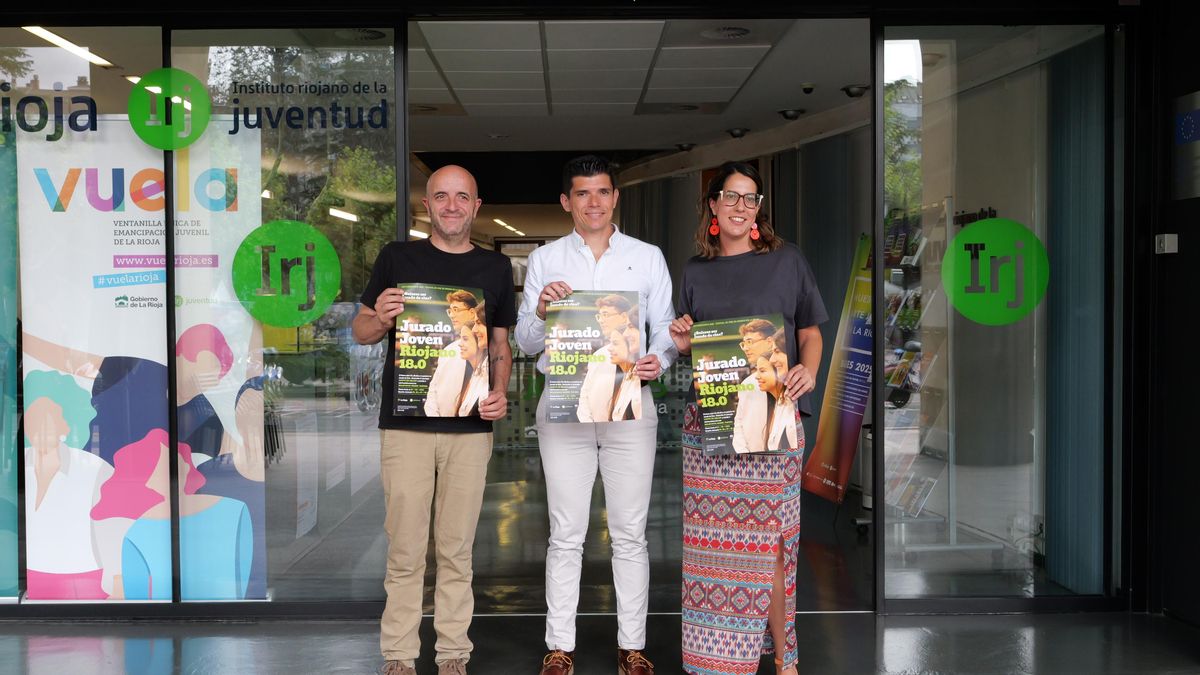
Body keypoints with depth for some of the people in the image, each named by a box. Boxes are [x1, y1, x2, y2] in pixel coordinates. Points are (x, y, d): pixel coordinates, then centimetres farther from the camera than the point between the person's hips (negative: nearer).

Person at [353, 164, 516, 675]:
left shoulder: (496, 267, 11)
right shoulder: (397, 258, 6)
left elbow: (500, 346, 14)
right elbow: (361, 331, 10)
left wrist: (500, 392, -4)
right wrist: (380, 317, -13)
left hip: (470, 427, 1)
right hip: (405, 423, -1)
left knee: (456, 549, 8)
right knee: (405, 551, 2)